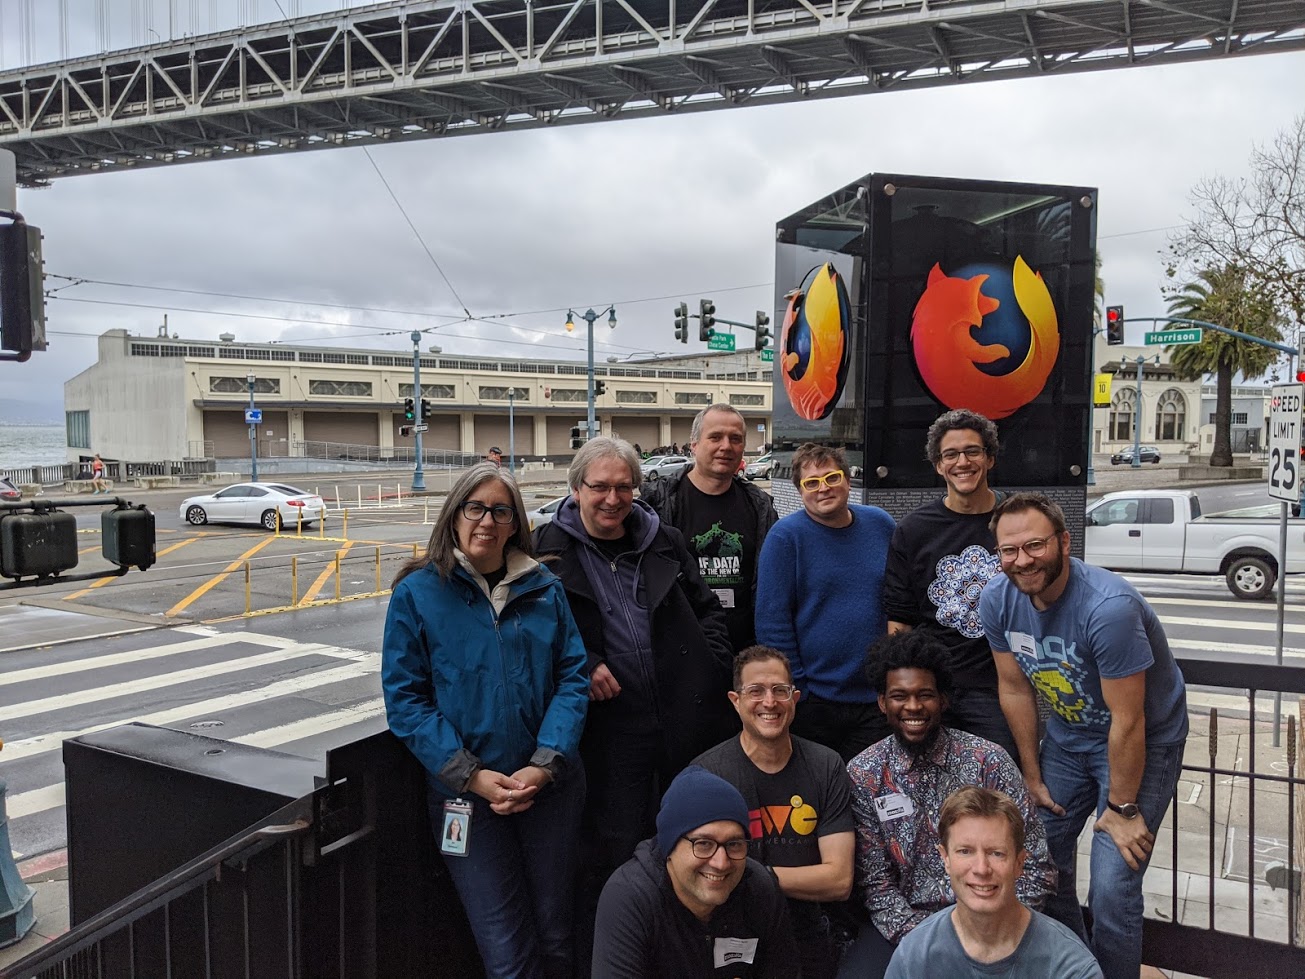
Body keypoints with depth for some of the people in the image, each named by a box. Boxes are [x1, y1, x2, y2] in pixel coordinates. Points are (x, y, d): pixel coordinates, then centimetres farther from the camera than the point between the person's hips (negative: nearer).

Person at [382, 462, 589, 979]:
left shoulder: (545, 588, 2)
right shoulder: (417, 593, -5)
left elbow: (572, 679, -1)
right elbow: (405, 699, -7)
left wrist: (544, 766, -14)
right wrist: (472, 777, -15)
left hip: (551, 786, 2)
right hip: (465, 796, -2)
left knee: (556, 937, 16)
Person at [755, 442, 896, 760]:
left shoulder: (881, 524, 5)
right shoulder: (785, 536, -8)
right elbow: (771, 621, -10)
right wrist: (794, 690, -12)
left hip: (877, 699, 4)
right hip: (813, 702, -3)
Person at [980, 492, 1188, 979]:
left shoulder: (1108, 606, -33)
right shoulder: (998, 599, -15)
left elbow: (1128, 722, -25)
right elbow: (1015, 689, -2)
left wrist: (1122, 809, -15)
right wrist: (1032, 776, 4)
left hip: (1142, 743, -5)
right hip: (1067, 737, 6)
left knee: (1112, 889, -10)